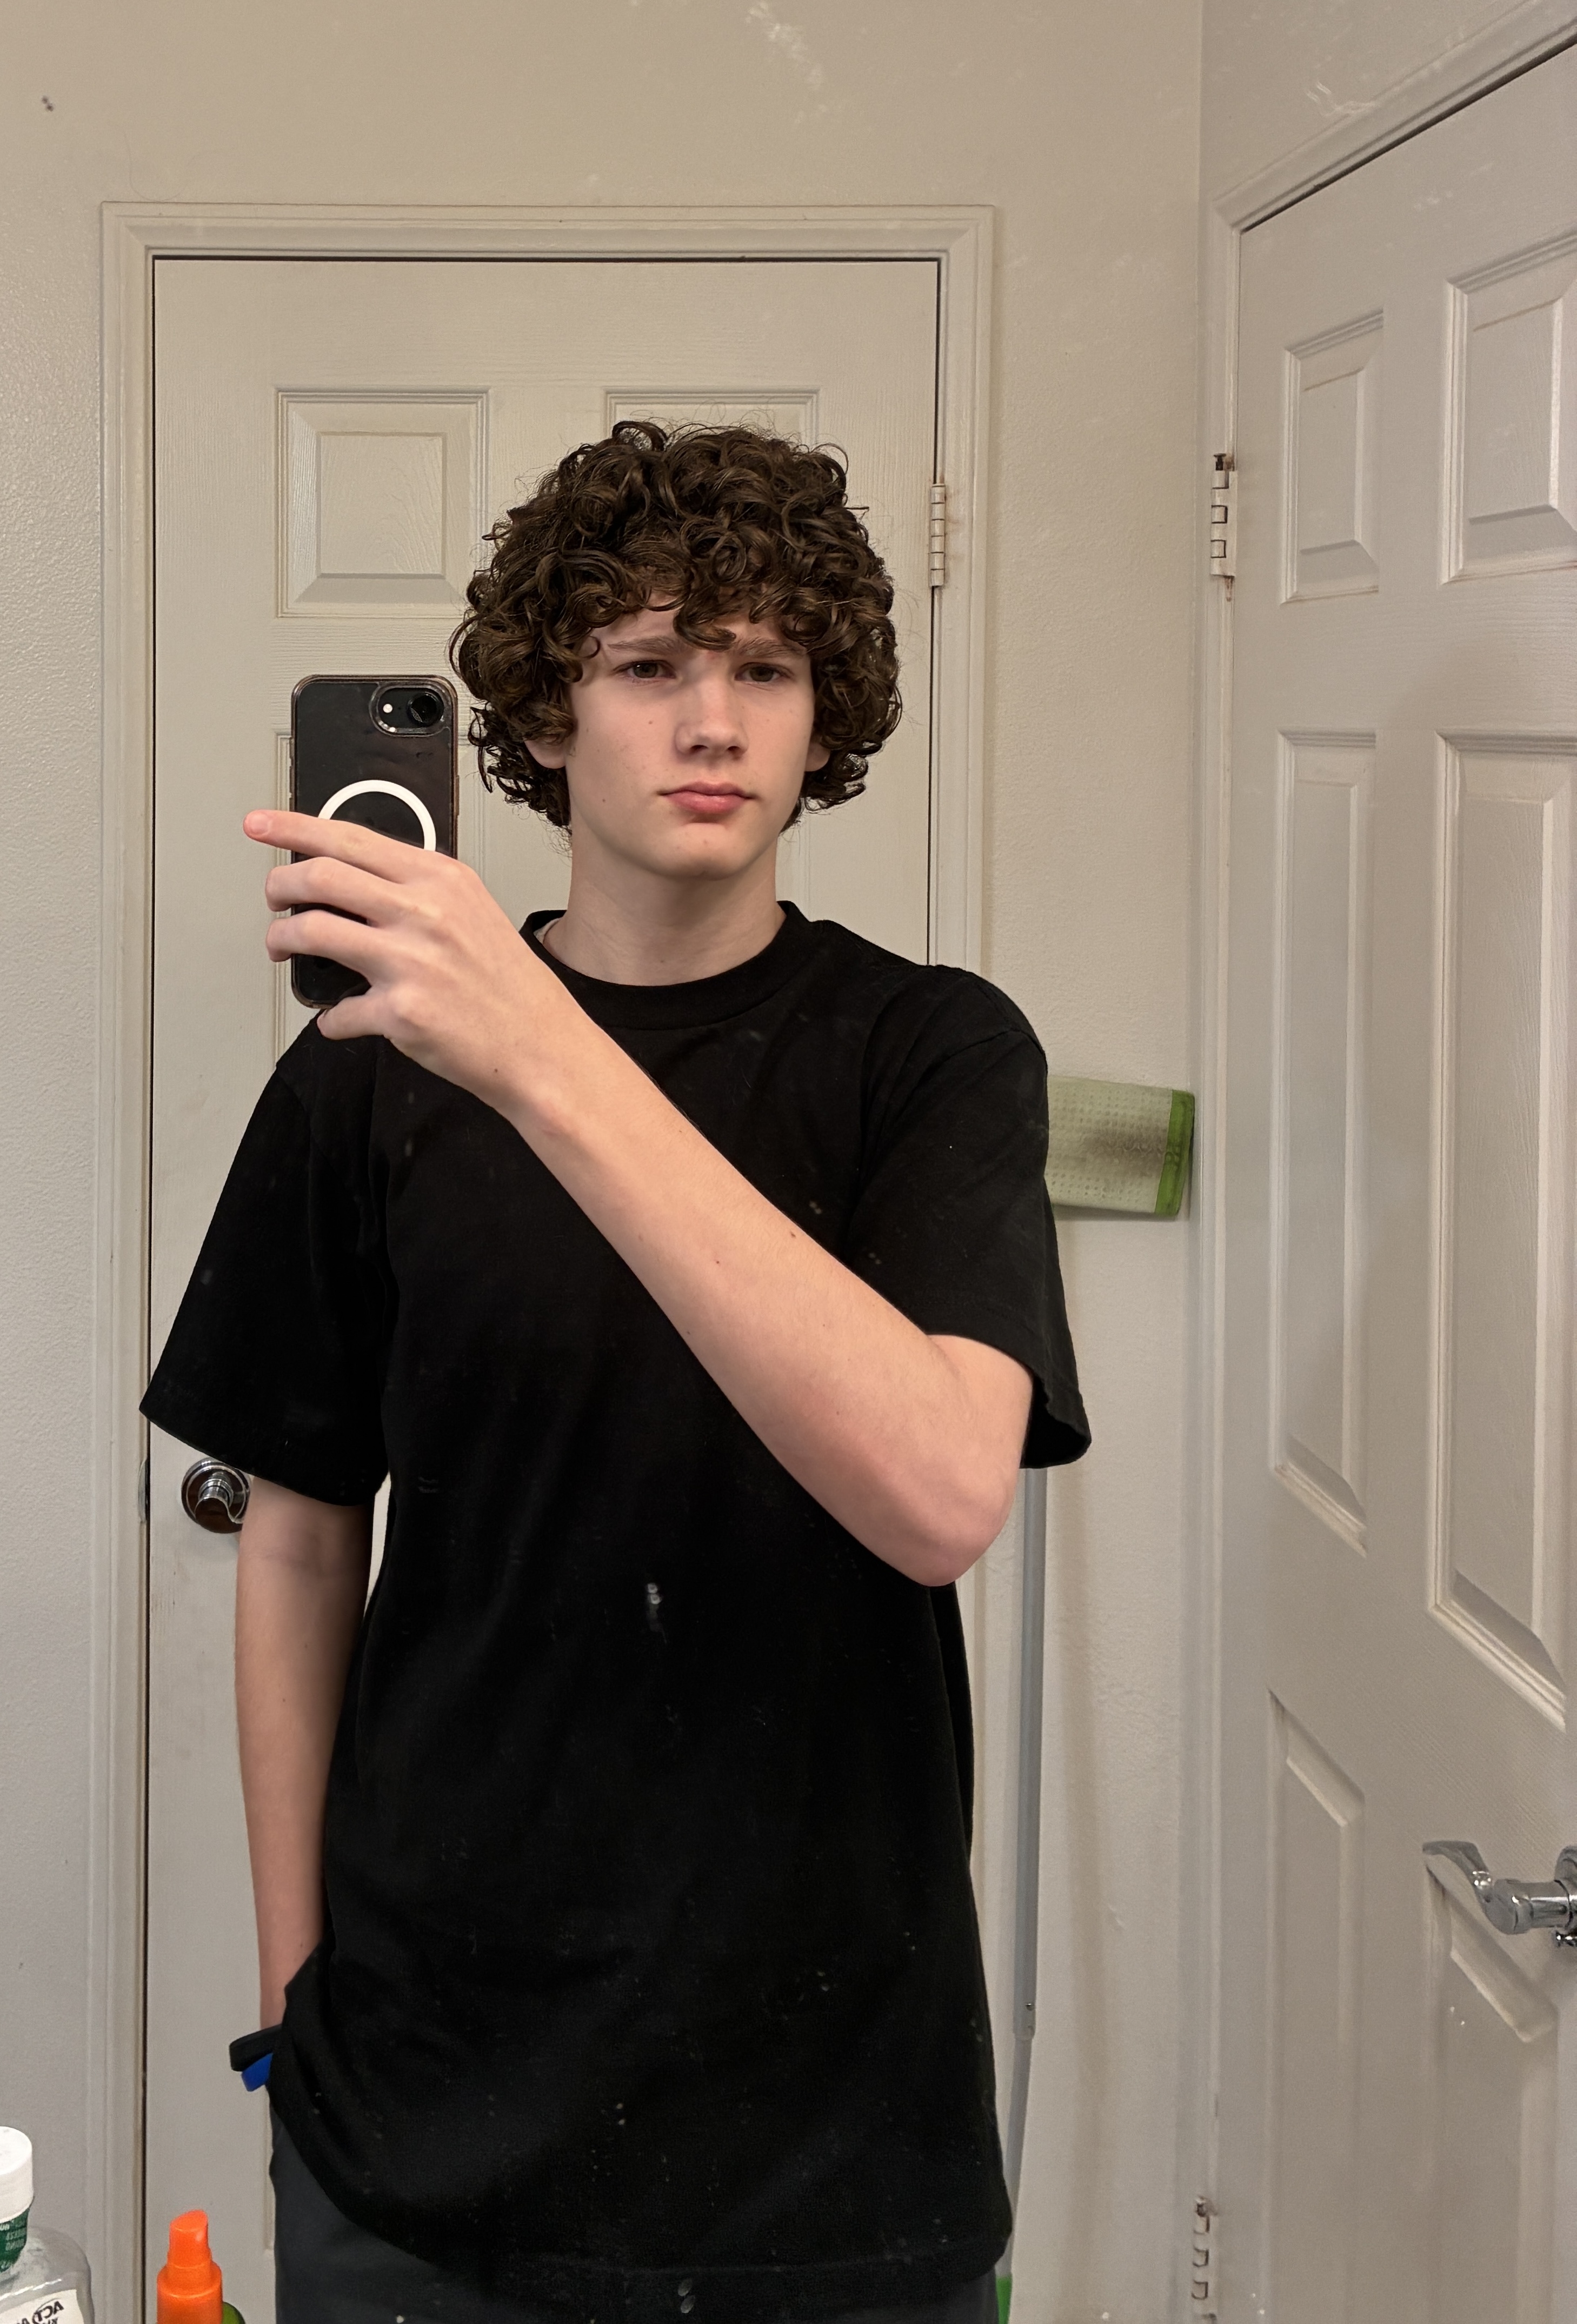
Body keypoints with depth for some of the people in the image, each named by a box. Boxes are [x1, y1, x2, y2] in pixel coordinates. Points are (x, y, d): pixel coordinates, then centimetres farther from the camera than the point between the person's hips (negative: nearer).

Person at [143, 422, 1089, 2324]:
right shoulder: (372, 1072, -1)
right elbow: (301, 1542, 6)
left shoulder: (932, 1052, -7)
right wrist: (293, 1992, 4)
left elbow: (942, 1493, -25)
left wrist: (548, 1067, -32)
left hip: (831, 2088, -1)